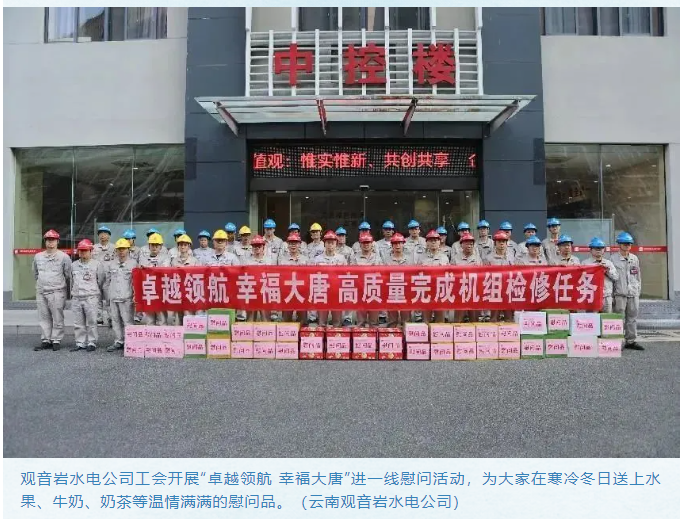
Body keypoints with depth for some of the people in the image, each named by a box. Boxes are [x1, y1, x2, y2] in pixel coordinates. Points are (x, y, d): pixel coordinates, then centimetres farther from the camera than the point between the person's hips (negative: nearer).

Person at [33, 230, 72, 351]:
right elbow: (35, 273, 24)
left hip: (57, 293, -5)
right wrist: (41, 284, 18)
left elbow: (68, 275, 0)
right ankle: (45, 340, 16)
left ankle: (56, 340, 5)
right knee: (44, 317, 9)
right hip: (41, 292, 5)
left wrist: (61, 286, 4)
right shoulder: (38, 257, 13)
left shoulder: (63, 257, -3)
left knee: (57, 318, -3)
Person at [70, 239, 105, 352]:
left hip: (91, 297, -5)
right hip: (76, 298, 5)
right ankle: (80, 343, 15)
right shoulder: (74, 265, 14)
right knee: (78, 323, 8)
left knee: (91, 322, -2)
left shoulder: (97, 264, 0)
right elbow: (72, 281, 21)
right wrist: (73, 293, 16)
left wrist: (100, 296, 1)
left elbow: (101, 282, 1)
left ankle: (92, 343, 6)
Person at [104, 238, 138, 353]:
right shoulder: (111, 264, 13)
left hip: (127, 298, -5)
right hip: (113, 298, 5)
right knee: (116, 320, 11)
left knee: (127, 321, -5)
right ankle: (118, 342, 20)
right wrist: (109, 293, 13)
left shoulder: (133, 263, -2)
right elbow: (107, 281, 19)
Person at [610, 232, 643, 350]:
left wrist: (638, 291, 12)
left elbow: (638, 276, 17)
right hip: (620, 293, -4)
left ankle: (631, 341, 17)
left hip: (633, 293, 5)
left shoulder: (635, 258, 12)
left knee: (632, 318, 9)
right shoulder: (613, 258, -2)